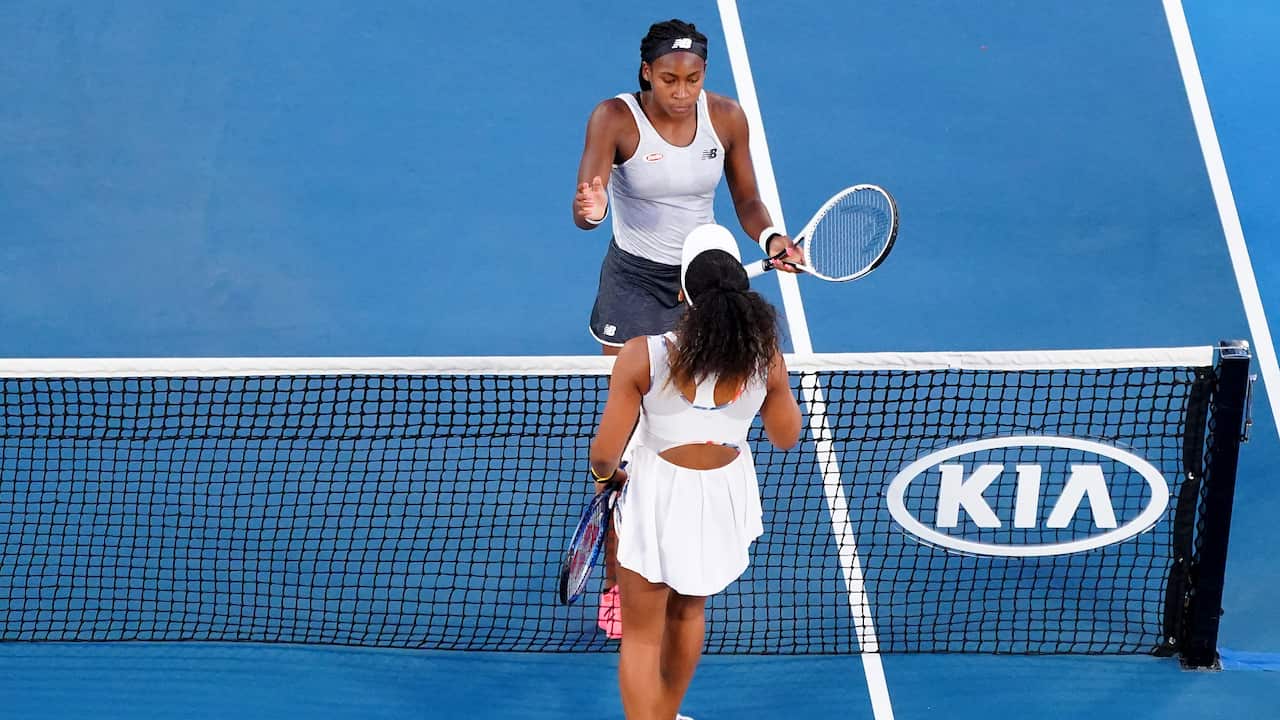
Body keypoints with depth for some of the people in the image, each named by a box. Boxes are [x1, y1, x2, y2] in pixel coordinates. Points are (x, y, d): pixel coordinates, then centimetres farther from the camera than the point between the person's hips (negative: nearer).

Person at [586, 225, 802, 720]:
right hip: (725, 498, 4)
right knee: (688, 613, 29)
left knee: (642, 636, 12)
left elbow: (604, 454, -17)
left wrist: (606, 474, 6)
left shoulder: (642, 357, -23)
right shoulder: (766, 358, -16)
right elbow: (786, 437, 2)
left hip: (657, 496, -4)